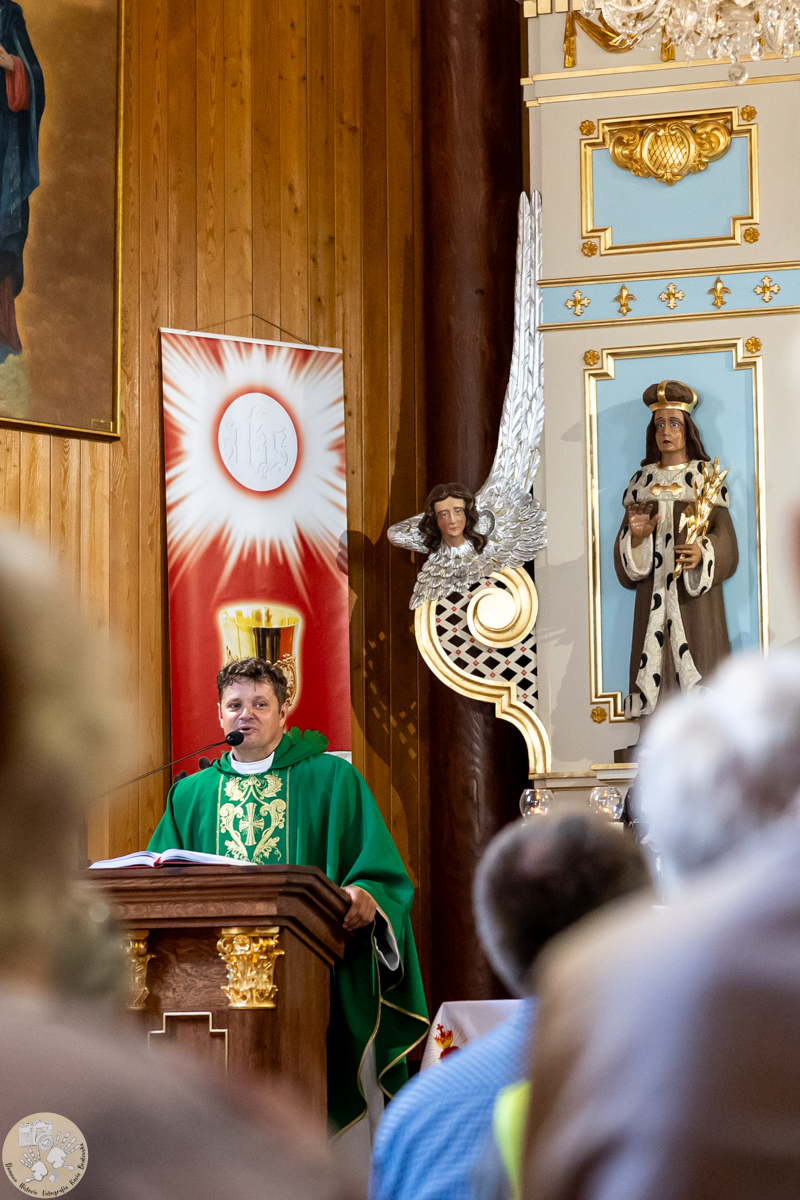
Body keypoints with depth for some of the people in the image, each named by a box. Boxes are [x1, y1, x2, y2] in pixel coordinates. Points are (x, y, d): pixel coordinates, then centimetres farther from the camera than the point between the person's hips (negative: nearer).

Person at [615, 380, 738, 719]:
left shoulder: (706, 476, 4)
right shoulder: (642, 480, 13)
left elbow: (725, 538, -2)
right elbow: (627, 559, 10)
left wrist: (703, 552, -22)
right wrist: (636, 536, -12)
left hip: (695, 593, -3)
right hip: (653, 592, 3)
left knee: (696, 659, -10)